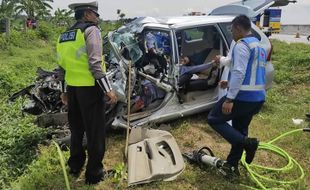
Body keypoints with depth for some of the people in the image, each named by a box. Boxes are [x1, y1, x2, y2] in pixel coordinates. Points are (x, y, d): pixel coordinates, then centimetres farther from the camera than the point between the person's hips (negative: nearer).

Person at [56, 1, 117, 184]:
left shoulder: (65, 35, 14)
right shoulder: (91, 30, -10)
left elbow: (62, 65, 16)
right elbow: (95, 64, -20)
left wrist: (64, 90, 23)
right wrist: (108, 89, -18)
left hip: (72, 88, 8)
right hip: (89, 88, -8)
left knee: (76, 129, 21)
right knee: (95, 132, 4)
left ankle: (75, 166, 34)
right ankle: (94, 173, 15)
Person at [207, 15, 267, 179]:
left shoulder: (242, 45, -13)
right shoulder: (259, 46, 19)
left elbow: (239, 73, -24)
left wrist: (229, 98, -24)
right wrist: (230, 83, 24)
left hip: (243, 97, -10)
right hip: (258, 97, 10)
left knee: (214, 119, 5)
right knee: (239, 129, 19)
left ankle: (247, 142, -6)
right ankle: (232, 166, 27)